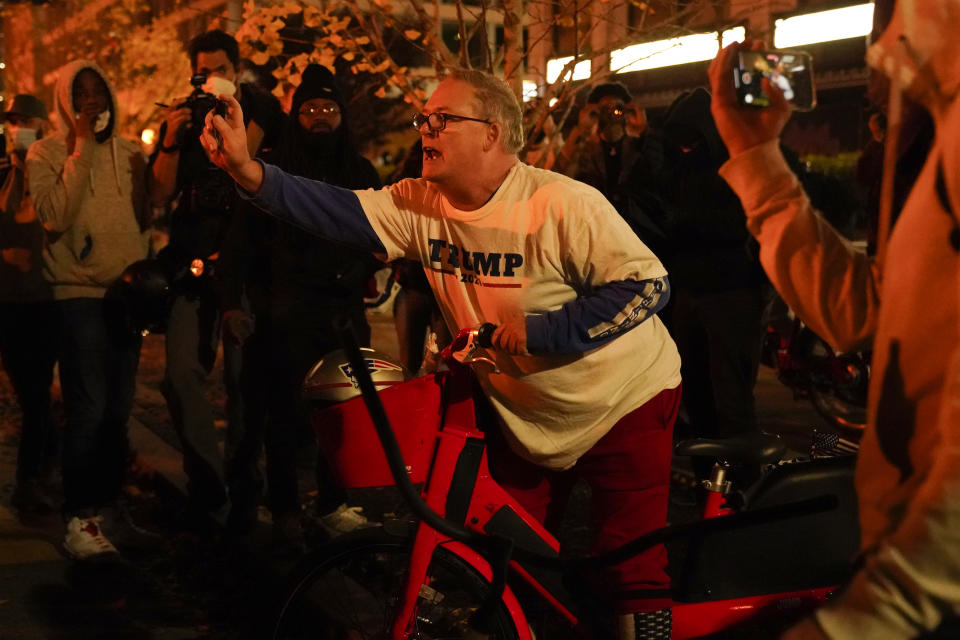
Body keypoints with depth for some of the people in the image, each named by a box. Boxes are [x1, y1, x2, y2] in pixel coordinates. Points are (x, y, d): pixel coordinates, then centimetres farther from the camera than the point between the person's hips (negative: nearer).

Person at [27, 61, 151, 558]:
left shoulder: (128, 151, 12)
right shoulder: (46, 153, 0)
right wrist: (81, 149, -14)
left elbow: (144, 220, 10)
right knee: (89, 410, -12)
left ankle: (109, 506, 19)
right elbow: (54, 217, -17)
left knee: (119, 410, 7)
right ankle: (78, 521, -5)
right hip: (80, 292, -4)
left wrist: (143, 177, -8)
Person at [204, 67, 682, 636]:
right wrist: (247, 169, -32)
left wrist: (536, 330, -26)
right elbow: (337, 211, -17)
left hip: (624, 404, -5)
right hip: (527, 416, 6)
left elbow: (647, 285, -22)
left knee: (634, 567, -4)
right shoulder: (421, 205, -5)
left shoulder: (562, 204, -22)